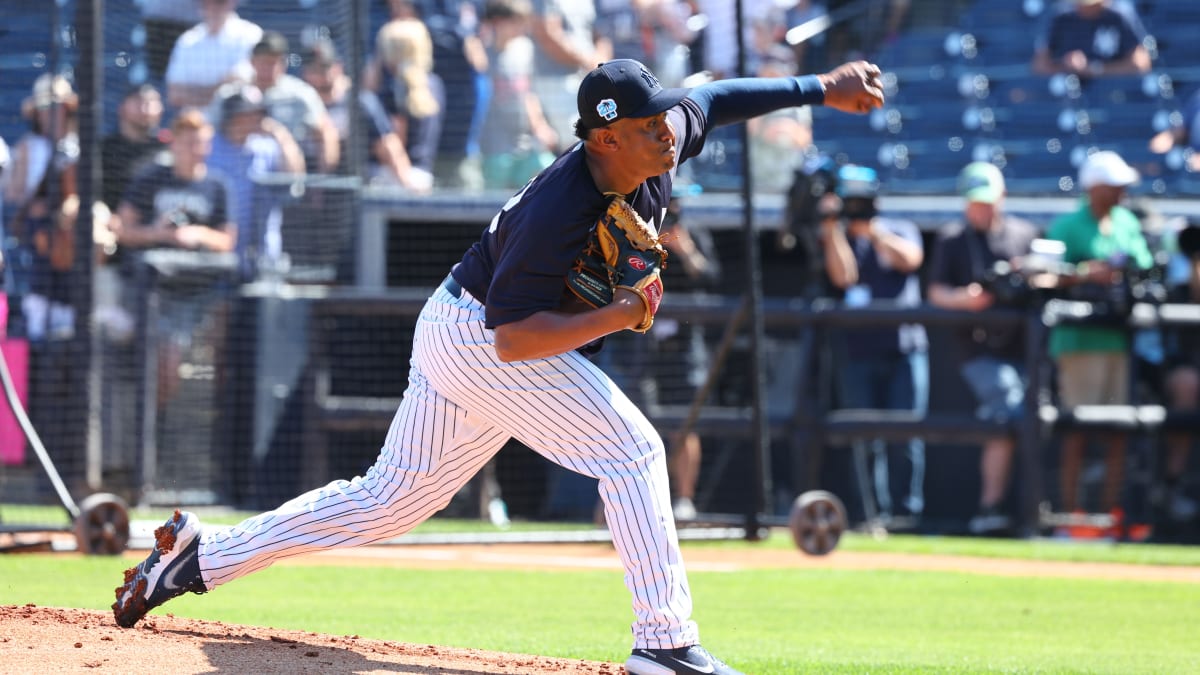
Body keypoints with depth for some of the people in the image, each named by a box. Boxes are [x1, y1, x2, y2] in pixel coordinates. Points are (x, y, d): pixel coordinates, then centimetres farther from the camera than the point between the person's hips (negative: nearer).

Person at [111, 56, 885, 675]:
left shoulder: (666, 139, -9)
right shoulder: (558, 211, -32)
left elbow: (711, 97, 13)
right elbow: (514, 336, -32)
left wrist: (821, 89, 12)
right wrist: (616, 315, -35)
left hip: (460, 339, 9)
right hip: (474, 336, -9)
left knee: (389, 500, 15)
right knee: (630, 450, -14)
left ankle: (201, 554, 23)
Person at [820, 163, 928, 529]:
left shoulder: (900, 230, 10)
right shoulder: (836, 239, 10)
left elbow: (910, 258, -11)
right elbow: (843, 275, -8)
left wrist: (872, 229, -12)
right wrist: (832, 227, -11)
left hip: (904, 347, -1)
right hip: (858, 352, 1)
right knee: (867, 434, -4)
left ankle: (909, 505, -5)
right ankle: (877, 510, -2)